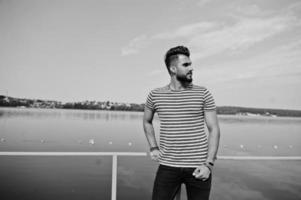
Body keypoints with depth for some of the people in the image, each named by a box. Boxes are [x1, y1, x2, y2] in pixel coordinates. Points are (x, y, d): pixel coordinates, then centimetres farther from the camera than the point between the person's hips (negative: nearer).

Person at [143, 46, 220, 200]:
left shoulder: (203, 93, -2)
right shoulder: (155, 95, 1)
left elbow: (214, 129, -2)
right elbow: (147, 121, 18)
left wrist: (209, 164, -9)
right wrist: (153, 148, 7)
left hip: (199, 167, 0)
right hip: (168, 167, 1)